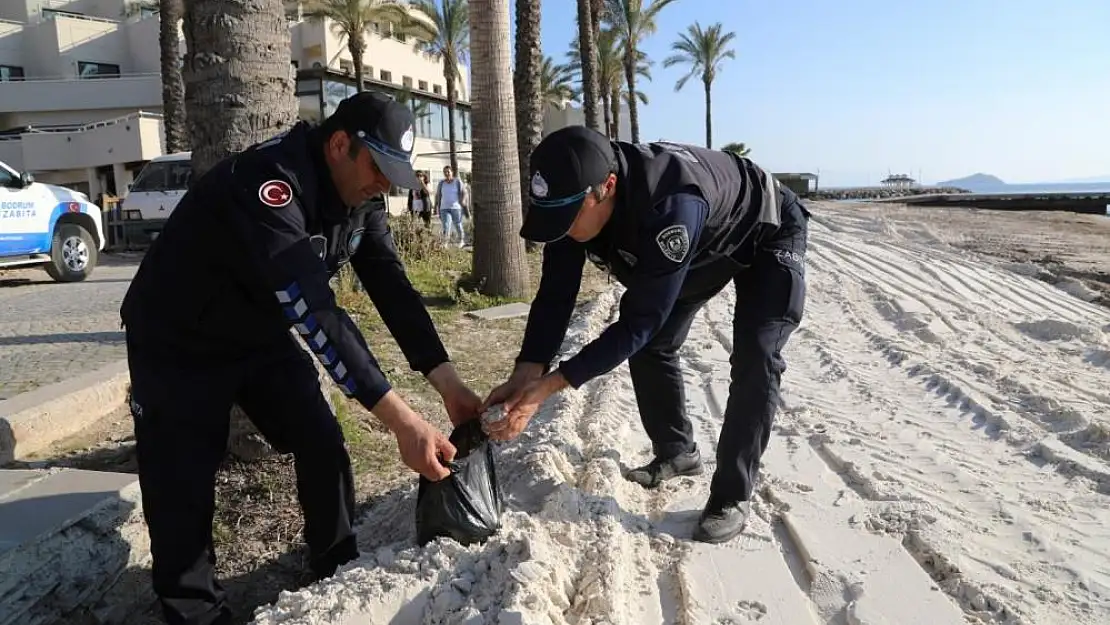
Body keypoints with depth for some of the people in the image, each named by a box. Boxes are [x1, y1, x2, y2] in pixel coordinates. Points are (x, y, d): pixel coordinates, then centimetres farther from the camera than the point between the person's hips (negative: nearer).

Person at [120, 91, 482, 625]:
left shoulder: (359, 197, -9)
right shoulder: (268, 181, -36)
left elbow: (393, 290, -10)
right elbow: (315, 311, -44)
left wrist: (449, 385, -20)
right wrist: (403, 421, -47)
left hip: (261, 336, 7)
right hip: (178, 345, -6)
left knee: (323, 446, 1)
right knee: (182, 486, -4)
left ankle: (340, 573, 20)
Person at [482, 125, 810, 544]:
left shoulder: (670, 205, -47)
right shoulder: (575, 198, -25)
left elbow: (637, 322, -42)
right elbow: (555, 296, -19)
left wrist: (547, 386, -43)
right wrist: (524, 376, -32)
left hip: (766, 236, -7)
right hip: (701, 248, 7)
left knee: (754, 360, -19)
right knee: (650, 345, 4)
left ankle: (731, 497, -6)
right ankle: (677, 453, 25)